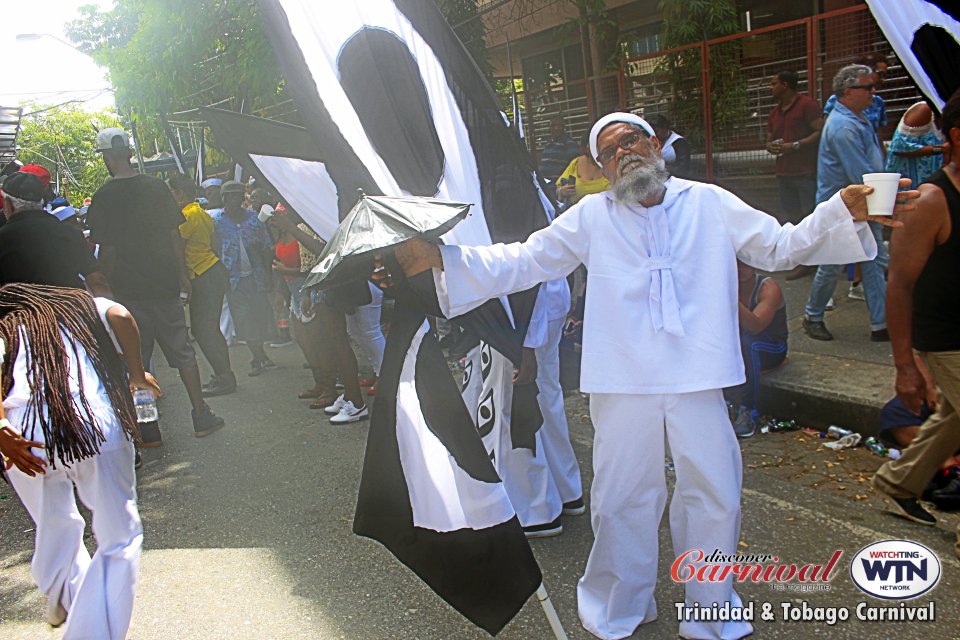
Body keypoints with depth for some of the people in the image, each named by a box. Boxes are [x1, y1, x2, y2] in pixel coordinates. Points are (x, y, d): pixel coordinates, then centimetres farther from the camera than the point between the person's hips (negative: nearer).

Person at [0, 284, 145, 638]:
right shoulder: (79, 303, 27)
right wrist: (136, 373, 18)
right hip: (97, 429, -2)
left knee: (55, 528, 29)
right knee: (120, 541, 10)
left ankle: (62, 598, 53)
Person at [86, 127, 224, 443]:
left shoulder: (103, 197, -7)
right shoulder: (156, 186, 1)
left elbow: (107, 249, -8)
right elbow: (174, 234, 2)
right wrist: (183, 277, 8)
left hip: (128, 290, -2)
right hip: (165, 285, 3)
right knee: (181, 350, 10)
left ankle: (148, 429, 11)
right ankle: (201, 416, 11)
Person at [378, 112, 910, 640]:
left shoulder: (710, 204, 9)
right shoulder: (591, 217, 7)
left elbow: (780, 247, 14)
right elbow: (522, 261, 3)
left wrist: (846, 212, -1)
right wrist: (438, 257, -7)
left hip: (698, 378, 1)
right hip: (622, 380, -1)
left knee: (716, 497, 9)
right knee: (620, 501, 8)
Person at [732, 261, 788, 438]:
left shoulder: (769, 288, -18)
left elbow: (755, 327, -34)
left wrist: (734, 300, -45)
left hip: (772, 348, -4)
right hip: (741, 347, 4)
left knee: (747, 342, -37)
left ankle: (748, 411, -31)